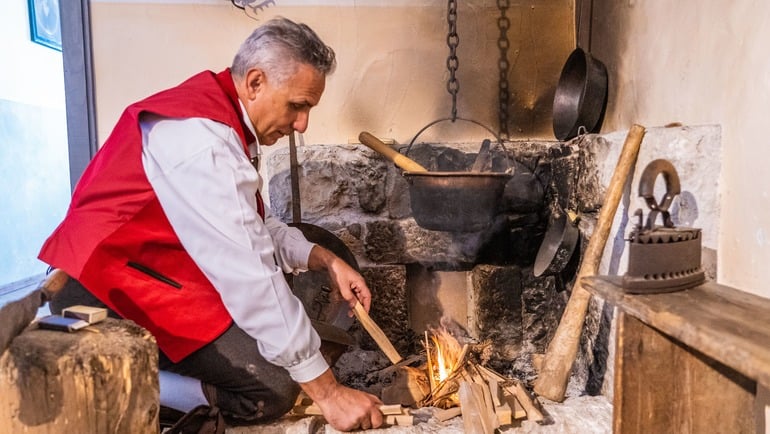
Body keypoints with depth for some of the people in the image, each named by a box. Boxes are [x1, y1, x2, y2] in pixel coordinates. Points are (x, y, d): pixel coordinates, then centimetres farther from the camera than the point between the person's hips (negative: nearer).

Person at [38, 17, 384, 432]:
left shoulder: (220, 117, 7)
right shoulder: (202, 136, -25)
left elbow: (253, 227, 15)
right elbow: (250, 277, -28)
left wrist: (325, 261, 0)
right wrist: (326, 391, -22)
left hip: (154, 268, 10)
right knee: (272, 387, -13)